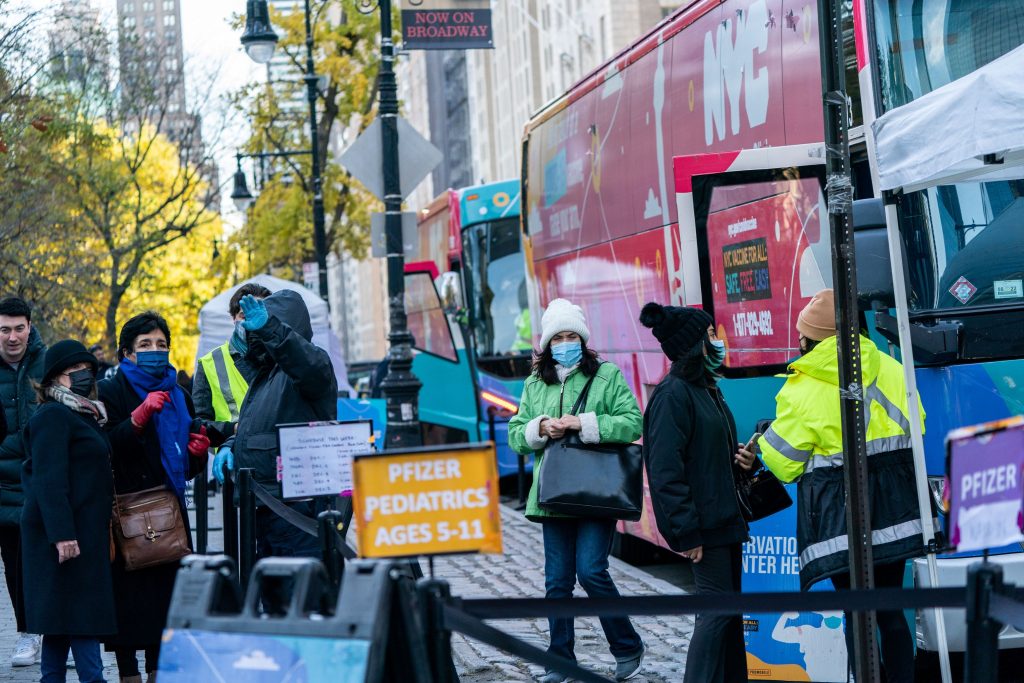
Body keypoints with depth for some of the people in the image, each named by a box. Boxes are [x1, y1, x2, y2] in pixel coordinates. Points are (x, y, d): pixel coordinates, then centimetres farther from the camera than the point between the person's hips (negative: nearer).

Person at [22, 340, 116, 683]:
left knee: (62, 616, 10)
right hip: (68, 530, -10)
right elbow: (49, 480, -19)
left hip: (85, 527, 10)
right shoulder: (53, 416, -11)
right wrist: (62, 533, -26)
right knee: (81, 609, -10)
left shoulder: (85, 415, 19)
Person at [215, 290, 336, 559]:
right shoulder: (265, 375, 25)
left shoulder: (304, 363, -6)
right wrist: (229, 447, 11)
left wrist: (270, 328, -46)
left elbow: (313, 368, -32)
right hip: (266, 509, 10)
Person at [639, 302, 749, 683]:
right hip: (704, 523, -10)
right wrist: (685, 533, -23)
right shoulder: (672, 395, -15)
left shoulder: (706, 390, 16)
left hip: (725, 519, 10)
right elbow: (665, 471, -20)